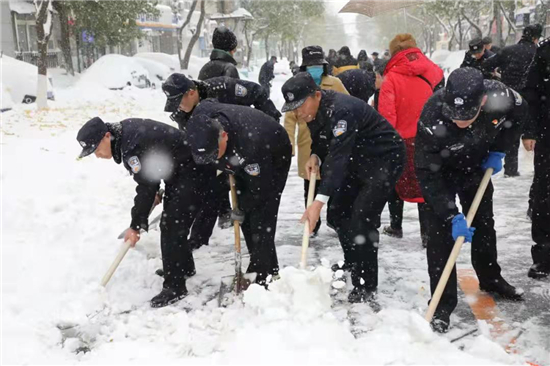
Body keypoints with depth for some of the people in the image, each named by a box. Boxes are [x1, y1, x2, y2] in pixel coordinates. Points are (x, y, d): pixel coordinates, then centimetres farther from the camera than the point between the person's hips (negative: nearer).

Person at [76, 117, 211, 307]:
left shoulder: (132, 146, -29)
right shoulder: (123, 130, 0)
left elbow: (146, 188, -23)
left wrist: (136, 226, -15)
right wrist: (155, 190, 16)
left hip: (194, 169, -11)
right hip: (178, 168, 11)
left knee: (173, 225, -14)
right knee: (169, 221, 19)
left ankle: (175, 286, -8)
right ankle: (184, 267, 36)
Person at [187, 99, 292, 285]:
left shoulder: (251, 144, -47)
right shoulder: (201, 118, -30)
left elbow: (260, 189, -31)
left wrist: (240, 208, -14)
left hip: (274, 160, -7)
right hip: (244, 163, 7)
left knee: (260, 218, -13)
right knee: (245, 218, 9)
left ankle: (265, 276, -1)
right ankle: (257, 265, 25)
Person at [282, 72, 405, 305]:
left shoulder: (341, 110, -34)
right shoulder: (313, 111, -5)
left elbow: (339, 156, -41)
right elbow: (322, 141, 10)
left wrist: (319, 201, -48)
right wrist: (316, 156, -14)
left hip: (385, 158, -10)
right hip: (359, 160, 10)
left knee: (362, 218, -17)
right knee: (339, 209, 12)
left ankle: (365, 289, -10)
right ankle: (352, 265, 32)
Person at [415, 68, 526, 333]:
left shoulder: (500, 95, -32)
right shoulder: (431, 118, -40)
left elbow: (519, 114, -5)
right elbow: (428, 174, -32)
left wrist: (498, 151, -11)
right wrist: (452, 216, -34)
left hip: (477, 165, 4)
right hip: (440, 171, -4)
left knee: (484, 223, 19)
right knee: (441, 233, -12)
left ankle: (490, 278, 42)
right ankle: (442, 303, -1)